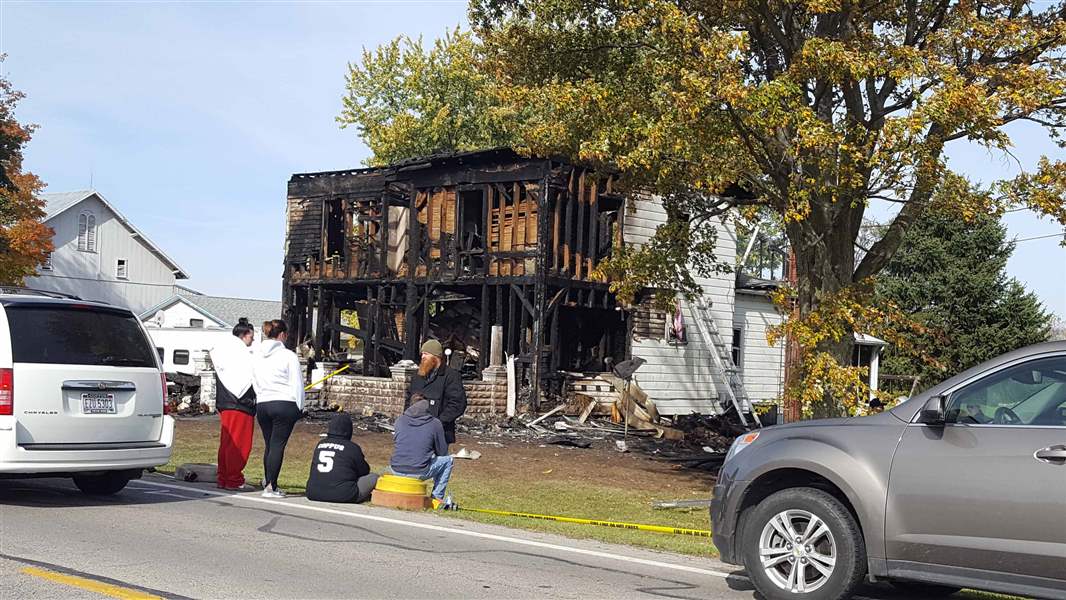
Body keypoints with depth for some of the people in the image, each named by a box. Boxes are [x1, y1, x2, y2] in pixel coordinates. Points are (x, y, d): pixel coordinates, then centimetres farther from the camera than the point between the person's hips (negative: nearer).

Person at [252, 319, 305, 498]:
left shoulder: (258, 357, 10)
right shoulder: (288, 356, -6)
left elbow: (255, 383, 15)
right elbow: (296, 384, -5)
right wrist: (299, 407, 4)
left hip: (262, 405, 6)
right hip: (284, 404, -5)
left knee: (269, 445, 14)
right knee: (278, 445, -6)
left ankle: (268, 482, 19)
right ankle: (270, 486, -10)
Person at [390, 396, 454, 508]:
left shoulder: (400, 420, 9)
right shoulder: (435, 423, 0)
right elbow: (442, 452, 9)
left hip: (396, 470, 4)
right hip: (419, 473, -4)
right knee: (447, 460, 21)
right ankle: (437, 498, 18)